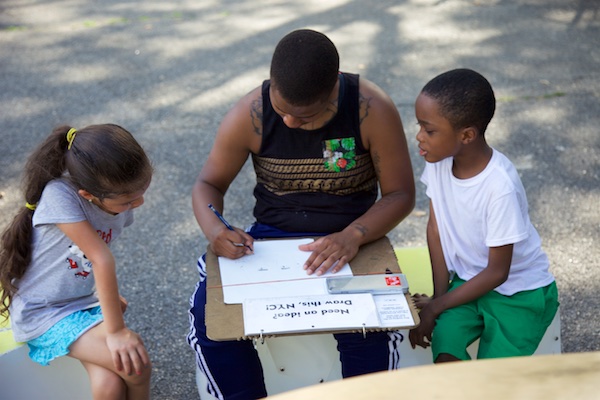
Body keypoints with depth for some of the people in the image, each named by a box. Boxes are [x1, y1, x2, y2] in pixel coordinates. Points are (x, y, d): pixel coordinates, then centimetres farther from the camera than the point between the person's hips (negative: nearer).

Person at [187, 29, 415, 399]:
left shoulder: (372, 111, -14)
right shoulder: (249, 115, -10)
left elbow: (401, 194, -9)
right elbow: (209, 183, 1)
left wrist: (353, 236, -28)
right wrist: (214, 229, -22)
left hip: (351, 238, -2)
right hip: (272, 236, 2)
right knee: (208, 313, -22)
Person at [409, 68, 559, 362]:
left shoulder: (501, 186, -30)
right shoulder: (438, 161, -14)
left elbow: (497, 272, -20)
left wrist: (436, 306, -15)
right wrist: (439, 295, -5)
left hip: (518, 292, -4)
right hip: (467, 279, 4)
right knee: (444, 350, -20)